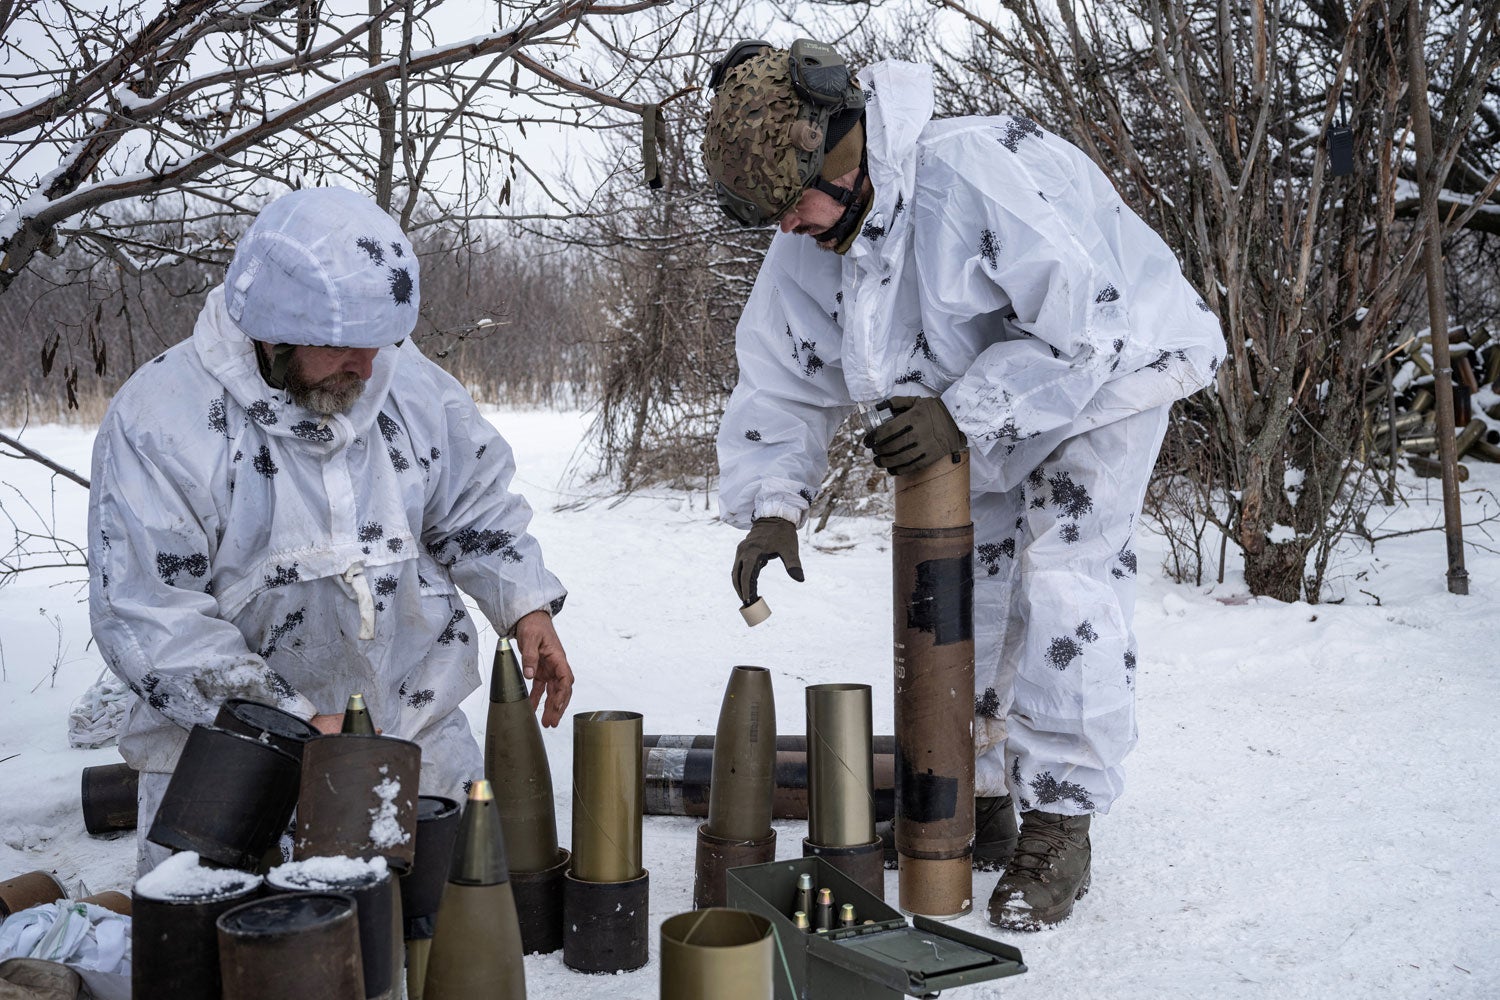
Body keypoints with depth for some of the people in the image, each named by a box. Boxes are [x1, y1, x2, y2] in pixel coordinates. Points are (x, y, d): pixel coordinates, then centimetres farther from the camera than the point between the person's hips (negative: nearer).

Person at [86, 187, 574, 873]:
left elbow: (478, 506, 15)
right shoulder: (157, 422, -15)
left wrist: (525, 607, -2)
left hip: (418, 733, 4)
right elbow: (147, 619, -17)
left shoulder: (411, 384, 0)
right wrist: (295, 720, -22)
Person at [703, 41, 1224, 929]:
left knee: (1061, 581, -16)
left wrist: (963, 415, -38)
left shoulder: (975, 170, -36)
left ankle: (1061, 830, -4)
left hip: (1110, 367, -7)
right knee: (967, 586, 6)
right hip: (983, 407, 8)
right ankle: (979, 799, 21)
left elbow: (1085, 325, -35)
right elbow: (784, 385, -5)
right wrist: (771, 507, -19)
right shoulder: (804, 252, -12)